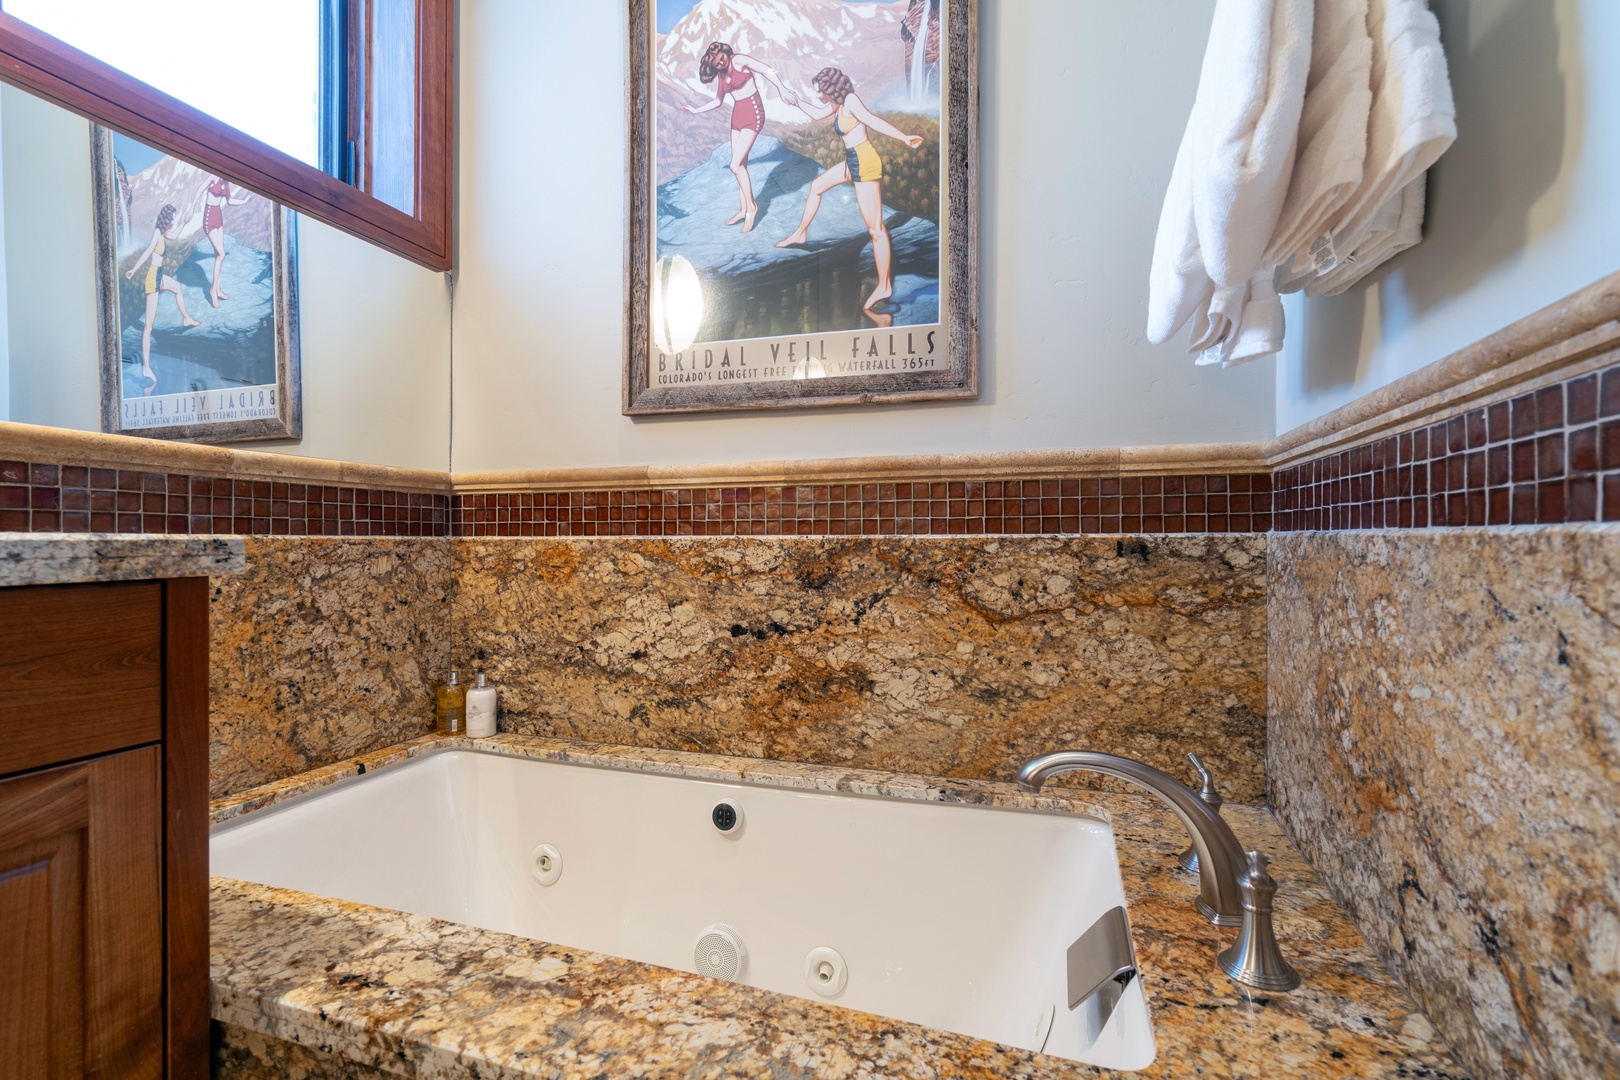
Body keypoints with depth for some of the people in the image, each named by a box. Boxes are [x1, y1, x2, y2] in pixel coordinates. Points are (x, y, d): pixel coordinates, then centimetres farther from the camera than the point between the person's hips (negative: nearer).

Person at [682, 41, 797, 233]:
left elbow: (767, 71, -15)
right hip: (737, 115, 8)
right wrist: (696, 110, 19)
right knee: (740, 165, 10)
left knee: (736, 165, -12)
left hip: (753, 113, -8)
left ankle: (751, 205, 4)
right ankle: (744, 209, 20)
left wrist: (782, 90, -24)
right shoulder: (719, 75, 9)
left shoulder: (739, 60, -10)